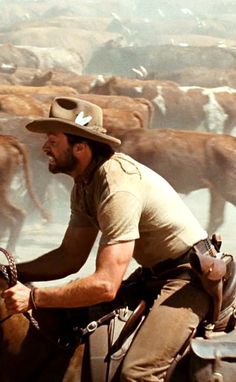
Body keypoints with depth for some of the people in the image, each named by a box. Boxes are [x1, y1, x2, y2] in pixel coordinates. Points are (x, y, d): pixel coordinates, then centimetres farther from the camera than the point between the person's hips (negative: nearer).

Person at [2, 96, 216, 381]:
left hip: (190, 274, -10)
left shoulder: (118, 186, -28)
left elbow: (106, 285, -33)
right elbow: (71, 257, 10)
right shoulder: (84, 184, 3)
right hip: (156, 272, 10)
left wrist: (33, 298, -29)